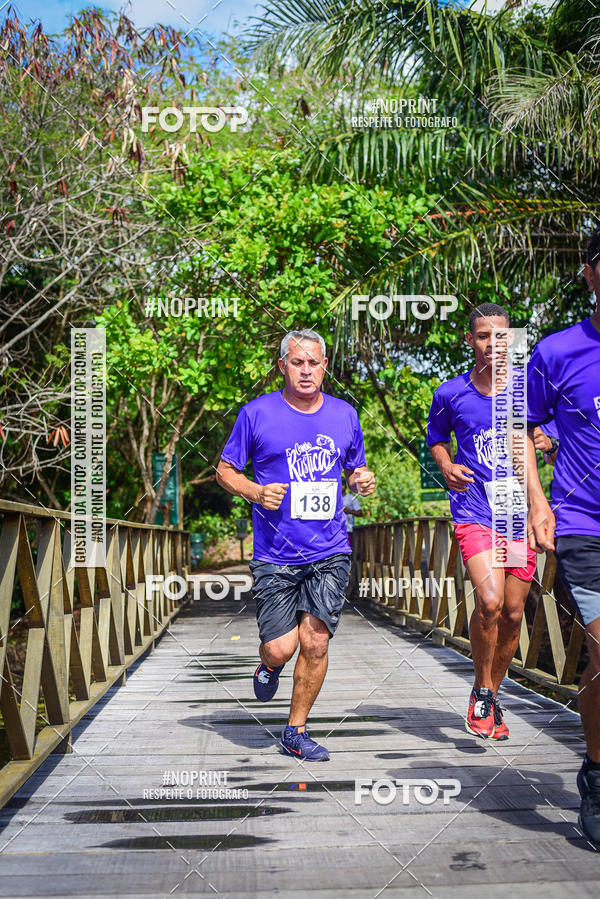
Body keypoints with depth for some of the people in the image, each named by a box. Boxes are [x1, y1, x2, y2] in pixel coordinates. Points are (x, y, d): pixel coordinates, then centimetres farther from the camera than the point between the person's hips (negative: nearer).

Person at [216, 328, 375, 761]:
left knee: (315, 641, -6)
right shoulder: (257, 413, -2)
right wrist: (255, 492, -14)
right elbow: (225, 469, 5)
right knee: (281, 648, -6)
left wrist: (363, 481, -2)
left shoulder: (345, 415, 8)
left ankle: (296, 731, 14)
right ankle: (269, 667, 33)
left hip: (330, 554, 2)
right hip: (275, 556, -2)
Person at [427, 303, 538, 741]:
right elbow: (436, 437, 20)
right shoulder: (450, 394, 2)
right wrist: (446, 466, 0)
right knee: (489, 601, -21)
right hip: (474, 510, -2)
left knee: (513, 613, 6)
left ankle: (493, 694, 29)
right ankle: (481, 692, 2)